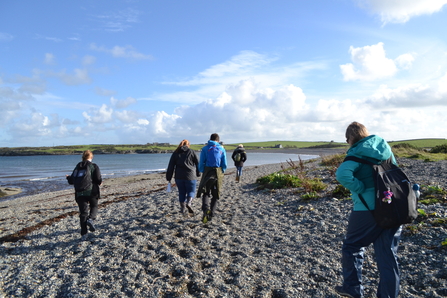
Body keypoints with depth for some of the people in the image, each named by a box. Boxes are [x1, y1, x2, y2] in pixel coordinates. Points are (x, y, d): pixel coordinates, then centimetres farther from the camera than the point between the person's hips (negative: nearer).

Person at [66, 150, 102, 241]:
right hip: (92, 192, -3)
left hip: (80, 193, 3)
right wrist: (100, 182, 14)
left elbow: (72, 181, 10)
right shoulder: (94, 166, -3)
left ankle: (84, 234, 5)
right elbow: (99, 180, -10)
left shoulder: (78, 167, 8)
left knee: (83, 213, 7)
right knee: (94, 207, 20)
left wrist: (68, 177, 31)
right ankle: (91, 219, -11)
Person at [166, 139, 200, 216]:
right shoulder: (191, 152, 3)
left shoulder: (175, 153, 8)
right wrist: (198, 174, 19)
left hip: (179, 177, 2)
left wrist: (169, 177, 8)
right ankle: (188, 203, -18)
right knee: (191, 191, 7)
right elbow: (197, 163, 5)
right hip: (190, 176, -2)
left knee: (182, 192, 12)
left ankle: (183, 209, 15)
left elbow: (171, 166, 5)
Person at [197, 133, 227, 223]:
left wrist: (202, 172, 12)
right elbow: (224, 165, 3)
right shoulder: (222, 149, 4)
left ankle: (206, 209, -16)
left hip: (207, 173, -1)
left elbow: (201, 163, -3)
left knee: (206, 193, 10)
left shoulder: (205, 148, 0)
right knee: (215, 195, 13)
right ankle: (211, 214, 11)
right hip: (218, 174, 1)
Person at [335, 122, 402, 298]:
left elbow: (342, 174, -28)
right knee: (388, 254, 13)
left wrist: (361, 188, -17)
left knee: (352, 247, 15)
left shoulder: (357, 154, -11)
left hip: (368, 210, -6)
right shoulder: (385, 148, 9)